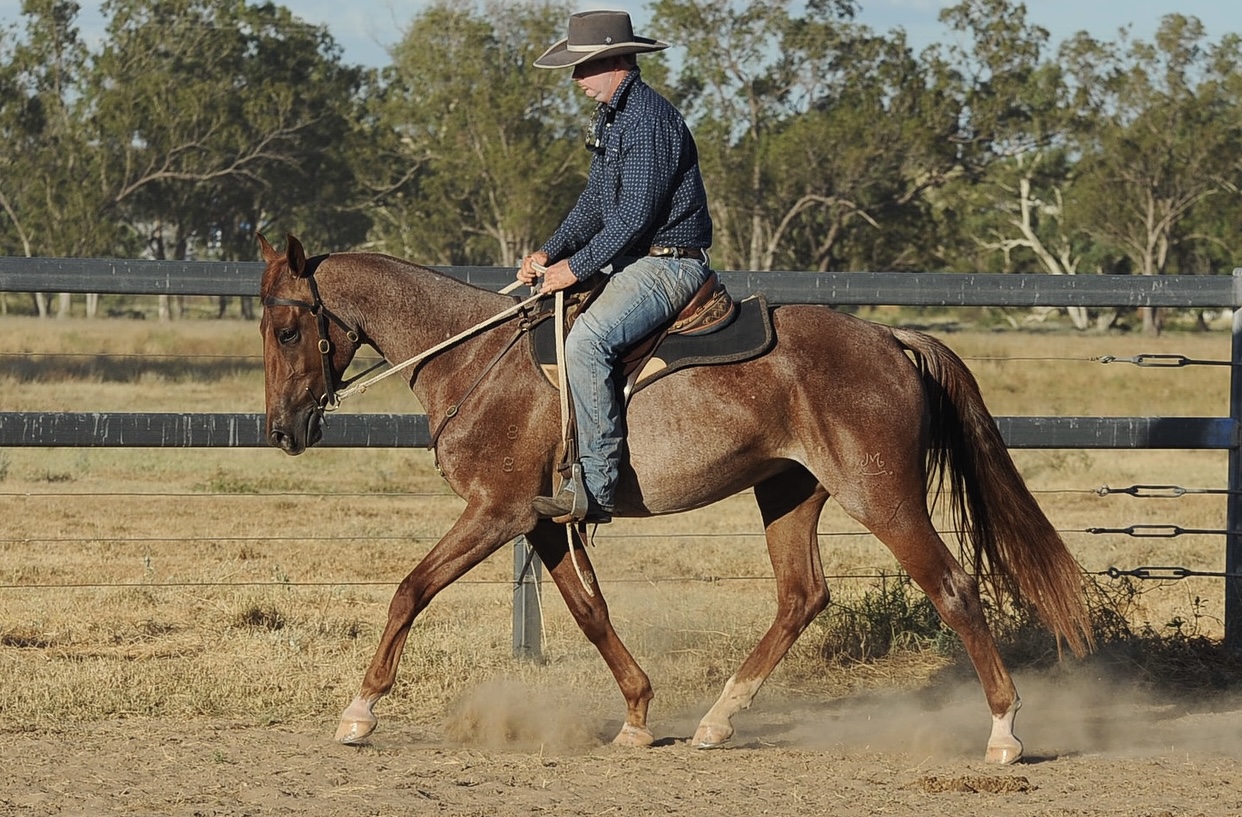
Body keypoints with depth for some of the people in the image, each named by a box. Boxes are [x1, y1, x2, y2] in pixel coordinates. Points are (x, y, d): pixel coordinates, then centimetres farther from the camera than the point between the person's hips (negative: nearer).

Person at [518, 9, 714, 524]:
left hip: (668, 264, -11)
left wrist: (577, 267, -17)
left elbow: (636, 214, -22)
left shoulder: (650, 119, -18)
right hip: (629, 263, 11)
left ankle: (597, 486, -33)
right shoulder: (609, 118, 15)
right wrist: (549, 254, 6)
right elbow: (595, 202, 19)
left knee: (588, 339, -32)